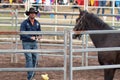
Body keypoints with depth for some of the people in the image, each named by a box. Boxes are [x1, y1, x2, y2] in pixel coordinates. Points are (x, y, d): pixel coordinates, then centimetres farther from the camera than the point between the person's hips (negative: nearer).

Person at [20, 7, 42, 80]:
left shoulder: (37, 23, 6)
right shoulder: (24, 23, -9)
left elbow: (39, 32, 12)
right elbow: (22, 34, -16)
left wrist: (39, 36, -11)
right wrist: (30, 37, -28)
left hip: (34, 43, 5)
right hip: (26, 43, -5)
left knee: (35, 59, 4)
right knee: (29, 58, -10)